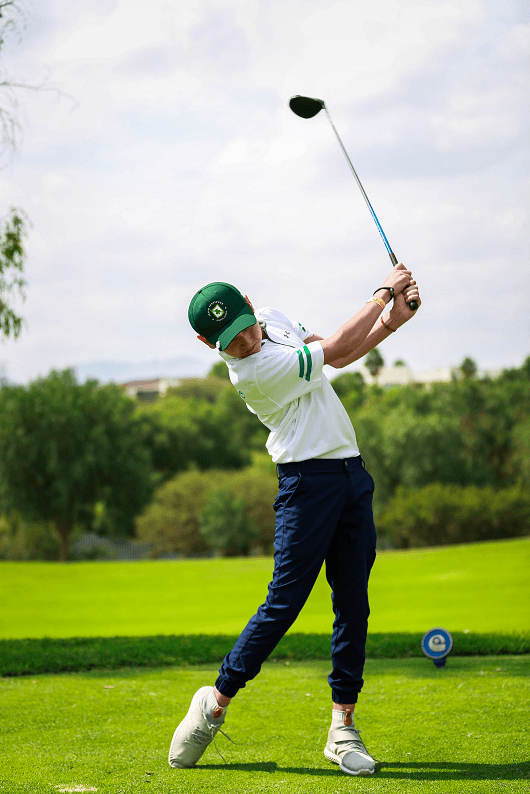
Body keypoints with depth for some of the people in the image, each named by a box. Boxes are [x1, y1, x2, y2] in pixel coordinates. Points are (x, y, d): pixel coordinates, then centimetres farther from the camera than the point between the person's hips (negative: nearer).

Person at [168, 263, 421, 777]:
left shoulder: (274, 319, 9)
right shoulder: (251, 371, -19)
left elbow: (337, 356, 18)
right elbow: (335, 348, -14)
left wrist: (390, 321, 2)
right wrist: (384, 293, -3)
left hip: (351, 470, 8)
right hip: (308, 479, -8)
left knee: (353, 604, 4)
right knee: (284, 603, -9)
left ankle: (342, 727, 8)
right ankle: (215, 703, 8)